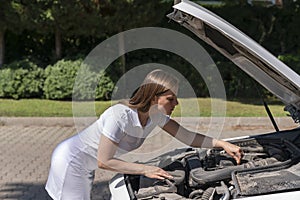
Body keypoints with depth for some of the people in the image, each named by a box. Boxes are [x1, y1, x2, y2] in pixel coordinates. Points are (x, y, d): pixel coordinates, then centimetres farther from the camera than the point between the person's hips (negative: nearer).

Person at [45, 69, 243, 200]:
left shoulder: (156, 115, -8)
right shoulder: (120, 115, -33)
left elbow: (188, 136, 1)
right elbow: (104, 161, -28)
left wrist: (223, 144, -9)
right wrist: (145, 169, -27)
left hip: (86, 166, 9)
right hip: (70, 161, -9)